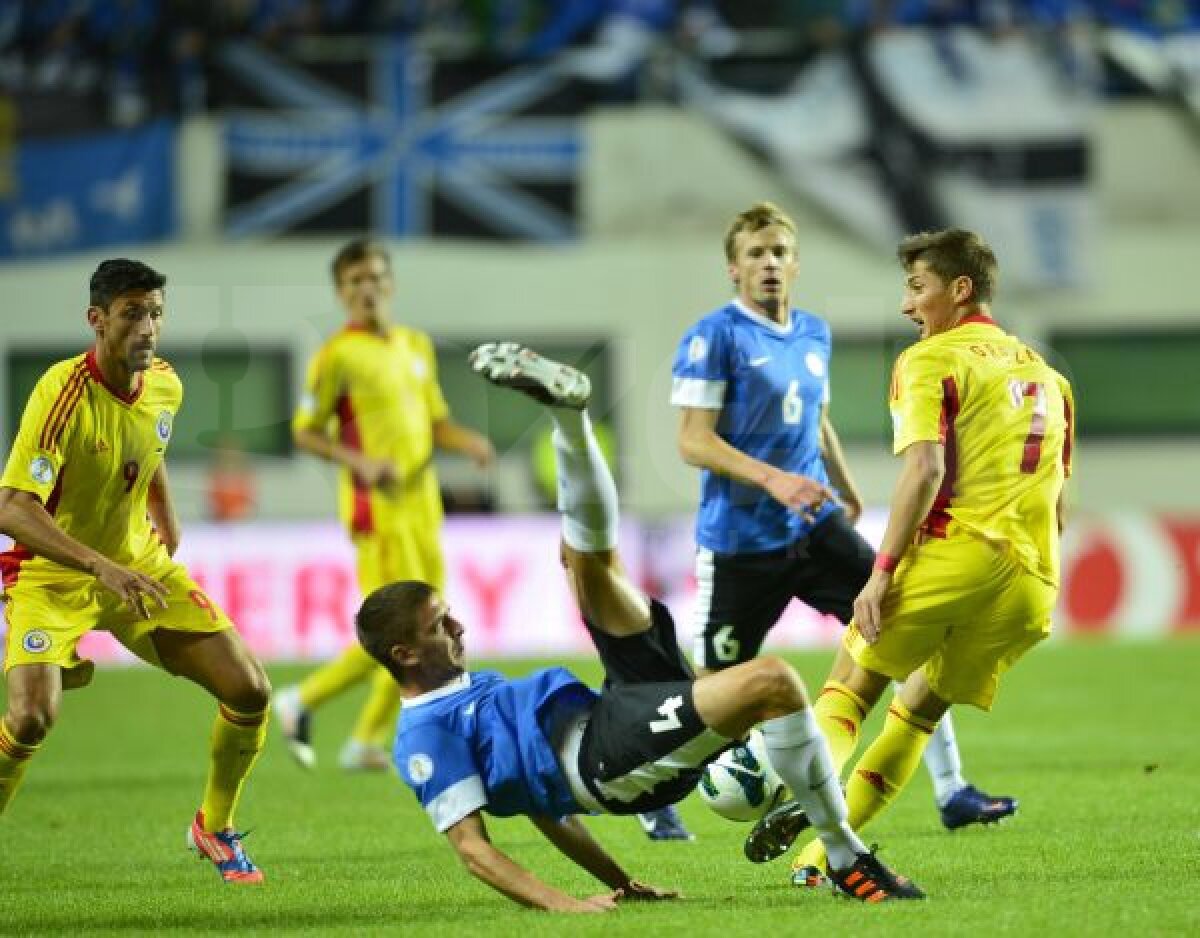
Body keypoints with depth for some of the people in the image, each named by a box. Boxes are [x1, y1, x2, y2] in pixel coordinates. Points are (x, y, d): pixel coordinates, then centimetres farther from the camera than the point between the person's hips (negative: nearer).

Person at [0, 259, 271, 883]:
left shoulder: (165, 386, -5)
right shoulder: (63, 392, -26)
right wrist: (103, 568, -41)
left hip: (140, 566, 6)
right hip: (52, 575, -6)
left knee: (249, 692, -2)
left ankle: (214, 827, 22)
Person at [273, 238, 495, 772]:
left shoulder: (417, 346, 13)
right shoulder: (338, 356, -8)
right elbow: (305, 431, -6)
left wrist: (470, 443, -1)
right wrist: (360, 462, -20)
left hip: (421, 501, 8)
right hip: (377, 506, -8)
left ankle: (367, 742, 15)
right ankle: (302, 703, 3)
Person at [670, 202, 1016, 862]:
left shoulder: (814, 334, 10)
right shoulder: (715, 337, -11)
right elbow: (693, 442, -17)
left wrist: (847, 492, 36)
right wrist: (771, 479, -28)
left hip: (815, 528, 6)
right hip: (740, 541, -6)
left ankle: (950, 790, -2)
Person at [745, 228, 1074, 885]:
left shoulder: (931, 361, 2)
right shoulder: (1047, 376, 24)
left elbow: (926, 470, -13)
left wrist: (883, 571, -14)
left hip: (956, 550, -6)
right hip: (1031, 582, 6)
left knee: (852, 683, 1)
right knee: (921, 708, 15)